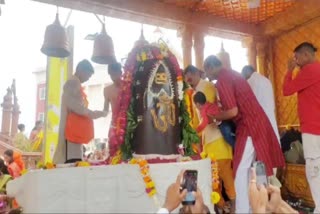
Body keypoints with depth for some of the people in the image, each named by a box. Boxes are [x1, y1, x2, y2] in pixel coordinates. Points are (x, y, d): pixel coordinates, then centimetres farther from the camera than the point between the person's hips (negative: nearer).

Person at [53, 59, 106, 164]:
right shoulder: (73, 82, -5)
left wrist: (91, 113, 17)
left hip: (76, 130, 10)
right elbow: (71, 104, -17)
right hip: (72, 129, -10)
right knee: (72, 163, -14)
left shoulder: (76, 84, 24)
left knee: (75, 162, 5)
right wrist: (91, 113, -11)